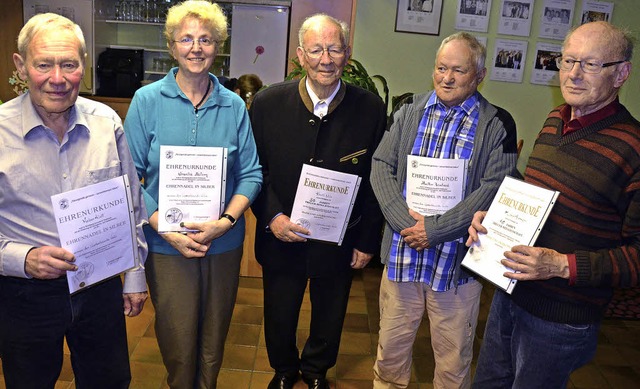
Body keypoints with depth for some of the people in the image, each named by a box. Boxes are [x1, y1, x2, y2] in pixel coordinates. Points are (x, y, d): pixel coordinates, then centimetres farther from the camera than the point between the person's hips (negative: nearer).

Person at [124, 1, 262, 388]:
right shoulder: (148, 100, -4)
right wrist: (166, 231, -15)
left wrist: (226, 221, -14)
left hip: (224, 242, 2)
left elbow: (251, 174, 1)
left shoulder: (234, 106, 0)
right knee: (177, 343, 11)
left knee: (214, 340, 16)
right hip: (166, 244, -1)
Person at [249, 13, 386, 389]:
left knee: (329, 317, 22)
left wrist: (368, 241, -3)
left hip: (340, 241, 0)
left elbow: (376, 181, -5)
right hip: (280, 237, 0)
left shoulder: (371, 108, -12)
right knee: (279, 317, 21)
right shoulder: (268, 103, -12)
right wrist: (271, 217, -16)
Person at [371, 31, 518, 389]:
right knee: (391, 346, 19)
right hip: (401, 253, 3)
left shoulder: (498, 125, -4)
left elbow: (494, 188, -12)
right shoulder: (409, 111, 5)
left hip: (458, 261, -2)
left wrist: (435, 229, -17)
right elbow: (382, 168, -1)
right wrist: (406, 221, -14)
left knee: (453, 358, 14)